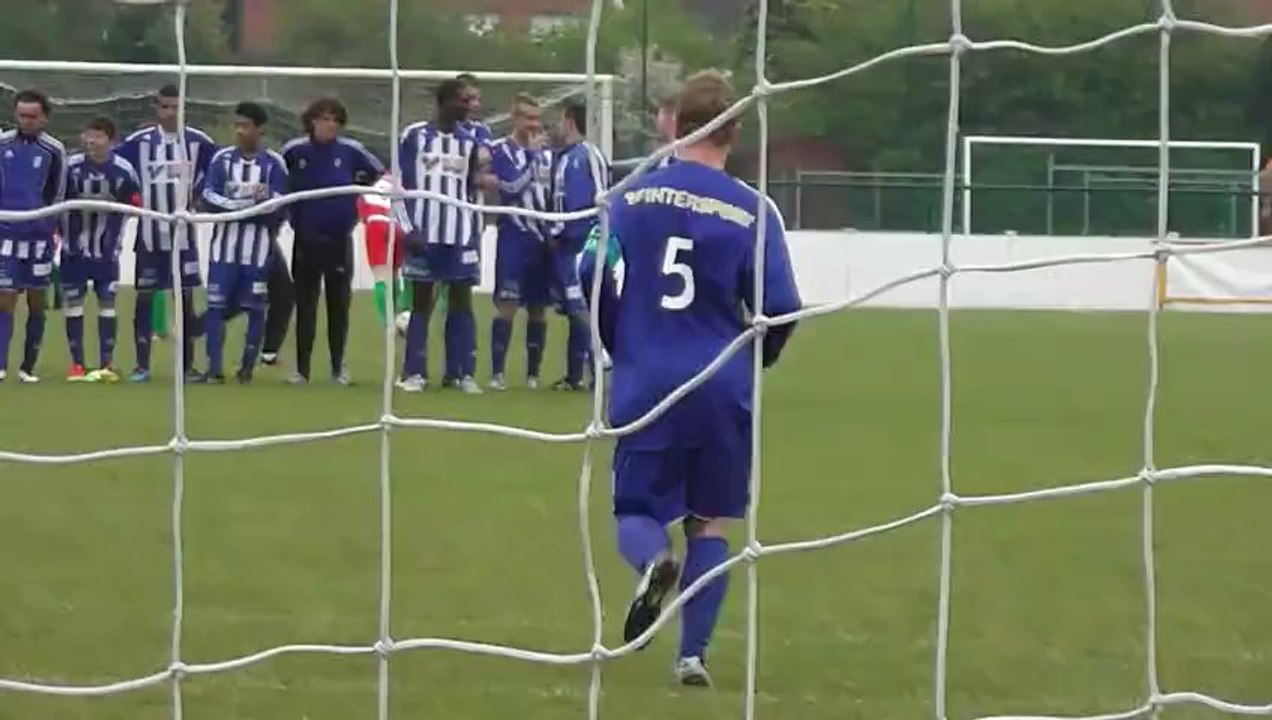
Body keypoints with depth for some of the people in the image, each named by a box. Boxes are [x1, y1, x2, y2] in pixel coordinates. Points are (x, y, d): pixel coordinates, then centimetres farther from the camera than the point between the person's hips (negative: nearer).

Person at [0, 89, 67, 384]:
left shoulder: (54, 150, 0)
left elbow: (58, 195, 6)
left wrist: (49, 226, 2)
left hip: (39, 235, 0)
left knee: (36, 301, 6)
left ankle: (29, 366, 14)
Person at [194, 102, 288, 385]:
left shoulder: (274, 163, -1)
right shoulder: (222, 159, 5)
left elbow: (277, 209, -8)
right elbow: (209, 198, -3)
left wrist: (234, 205, -18)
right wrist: (248, 202, -15)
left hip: (258, 246, -2)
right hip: (225, 244, 2)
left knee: (255, 306, 2)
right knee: (216, 305, -3)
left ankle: (247, 368, 12)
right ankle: (214, 369, -3)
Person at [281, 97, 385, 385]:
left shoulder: (350, 151, -5)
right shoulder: (294, 151, -6)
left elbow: (377, 172, 11)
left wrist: (356, 190, 4)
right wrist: (288, 201, 3)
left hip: (340, 239, 0)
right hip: (306, 239, 0)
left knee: (339, 305, 6)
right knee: (305, 305, 3)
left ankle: (338, 367, 16)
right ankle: (302, 368, 7)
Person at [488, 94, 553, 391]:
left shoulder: (548, 153, 12)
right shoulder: (501, 150, -3)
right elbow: (512, 185, -17)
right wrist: (532, 154, -12)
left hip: (544, 239, 5)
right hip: (514, 237, -5)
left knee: (538, 308, 6)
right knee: (507, 305, -9)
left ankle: (533, 373, 12)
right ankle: (497, 372, -6)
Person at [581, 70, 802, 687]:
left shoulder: (633, 198, 0)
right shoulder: (752, 211, -5)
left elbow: (592, 282, 0)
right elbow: (779, 310, -7)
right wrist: (754, 361, 15)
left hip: (645, 386, 0)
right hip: (722, 391, 0)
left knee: (637, 512, 12)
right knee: (709, 524, 15)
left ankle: (652, 562, -23)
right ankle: (693, 655, 8)